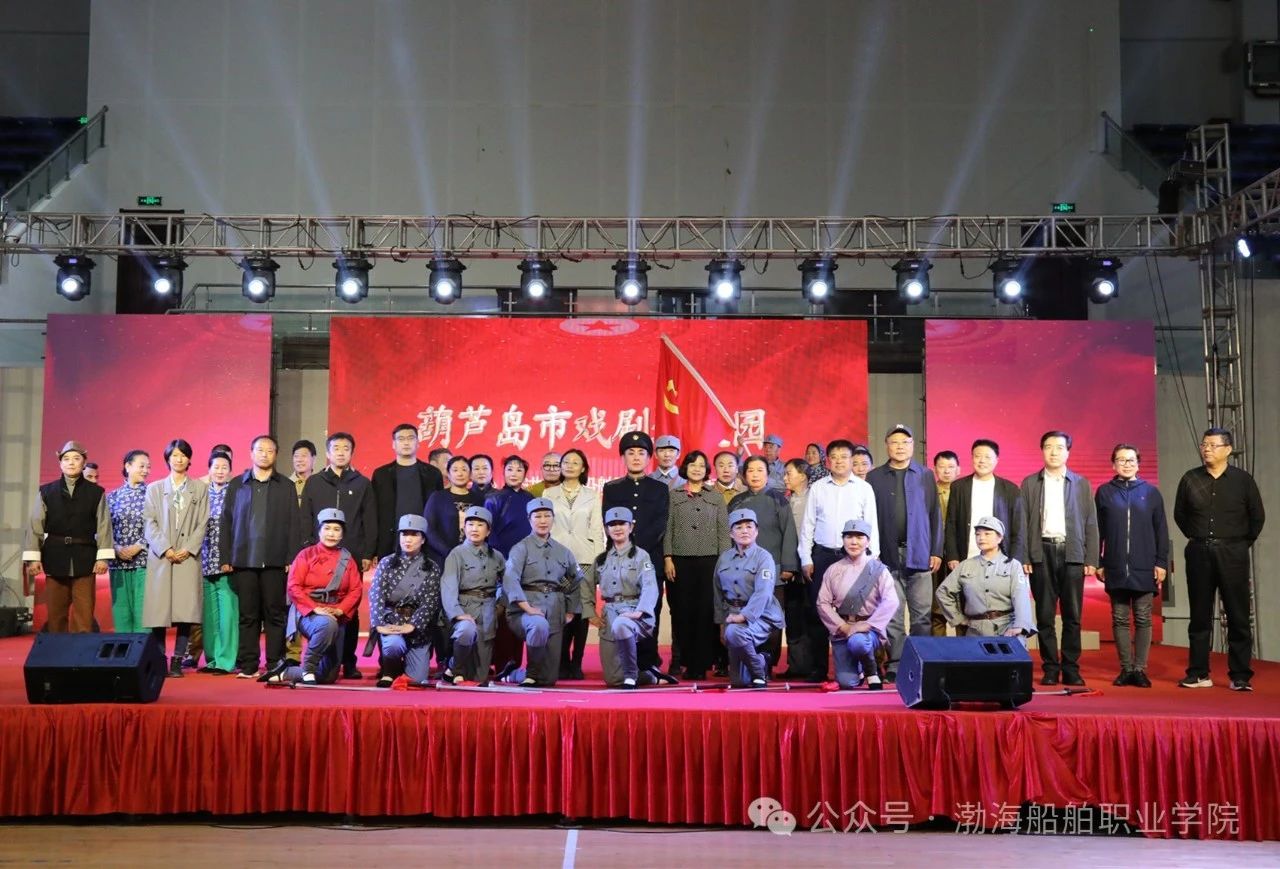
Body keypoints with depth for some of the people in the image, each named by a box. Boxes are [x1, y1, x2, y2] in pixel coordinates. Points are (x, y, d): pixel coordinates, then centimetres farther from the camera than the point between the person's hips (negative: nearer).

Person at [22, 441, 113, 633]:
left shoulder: (96, 492, 3)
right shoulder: (46, 492, 6)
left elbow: (103, 526, -1)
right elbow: (35, 525, 3)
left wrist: (103, 557, -9)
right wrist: (33, 558, -4)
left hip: (85, 559, -1)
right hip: (55, 557, 2)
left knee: (84, 616, -1)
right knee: (55, 614, 8)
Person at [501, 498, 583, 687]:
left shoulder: (563, 551, 15)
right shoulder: (521, 548, 1)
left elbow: (576, 582, 23)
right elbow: (510, 580, -13)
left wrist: (571, 611, 12)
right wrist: (527, 607, -23)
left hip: (555, 610, 4)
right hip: (526, 608, -4)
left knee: (549, 678, -5)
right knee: (539, 625, -39)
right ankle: (530, 675, -15)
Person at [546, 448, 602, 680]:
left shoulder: (592, 495, 11)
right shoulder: (550, 494, 11)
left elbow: (596, 530, 8)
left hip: (584, 559, 0)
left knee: (582, 609, -3)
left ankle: (577, 663, 5)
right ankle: (562, 663, 2)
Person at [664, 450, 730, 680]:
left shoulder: (716, 498, 11)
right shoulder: (673, 496, 9)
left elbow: (724, 532, 7)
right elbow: (667, 529, 5)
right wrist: (667, 559, -4)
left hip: (708, 561, 0)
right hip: (680, 561, 0)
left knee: (706, 612, -3)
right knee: (682, 612, 0)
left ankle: (701, 664, 2)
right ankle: (686, 662, 9)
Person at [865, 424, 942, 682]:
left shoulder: (926, 476, 6)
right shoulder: (874, 477, 4)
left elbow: (934, 515, 6)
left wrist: (936, 551, 1)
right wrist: (870, 552, -2)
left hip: (919, 554, 1)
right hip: (888, 554, 0)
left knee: (922, 613, 2)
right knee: (892, 614, 2)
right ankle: (895, 665, 7)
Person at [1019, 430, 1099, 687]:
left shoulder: (1081, 484, 10)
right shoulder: (1030, 484, 9)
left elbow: (1091, 524, 7)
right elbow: (1022, 523, 5)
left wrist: (1091, 560, -1)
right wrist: (1022, 557, -4)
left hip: (1072, 553, 0)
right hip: (1042, 553, 0)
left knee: (1072, 616, 1)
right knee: (1045, 615, 1)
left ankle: (1071, 669, 8)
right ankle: (1050, 668, 8)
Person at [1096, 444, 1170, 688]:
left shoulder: (1150, 492, 7)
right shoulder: (1104, 492, 7)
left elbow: (1161, 530, 7)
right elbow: (1097, 530, 6)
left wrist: (1162, 562, 1)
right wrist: (1098, 563, 1)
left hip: (1144, 568, 0)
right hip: (1115, 568, 0)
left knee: (1143, 619, 1)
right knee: (1120, 619, 4)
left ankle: (1140, 669, 6)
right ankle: (1126, 669, 10)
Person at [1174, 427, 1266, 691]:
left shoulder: (1242, 479, 0)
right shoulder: (1190, 479, 3)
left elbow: (1257, 516, 7)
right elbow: (1179, 514, 14)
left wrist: (1243, 543, 7)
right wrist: (1197, 538, 11)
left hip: (1233, 554, -1)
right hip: (1199, 553, 2)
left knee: (1238, 616, 0)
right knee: (1199, 616, 6)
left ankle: (1240, 676, 6)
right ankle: (1199, 674, 12)